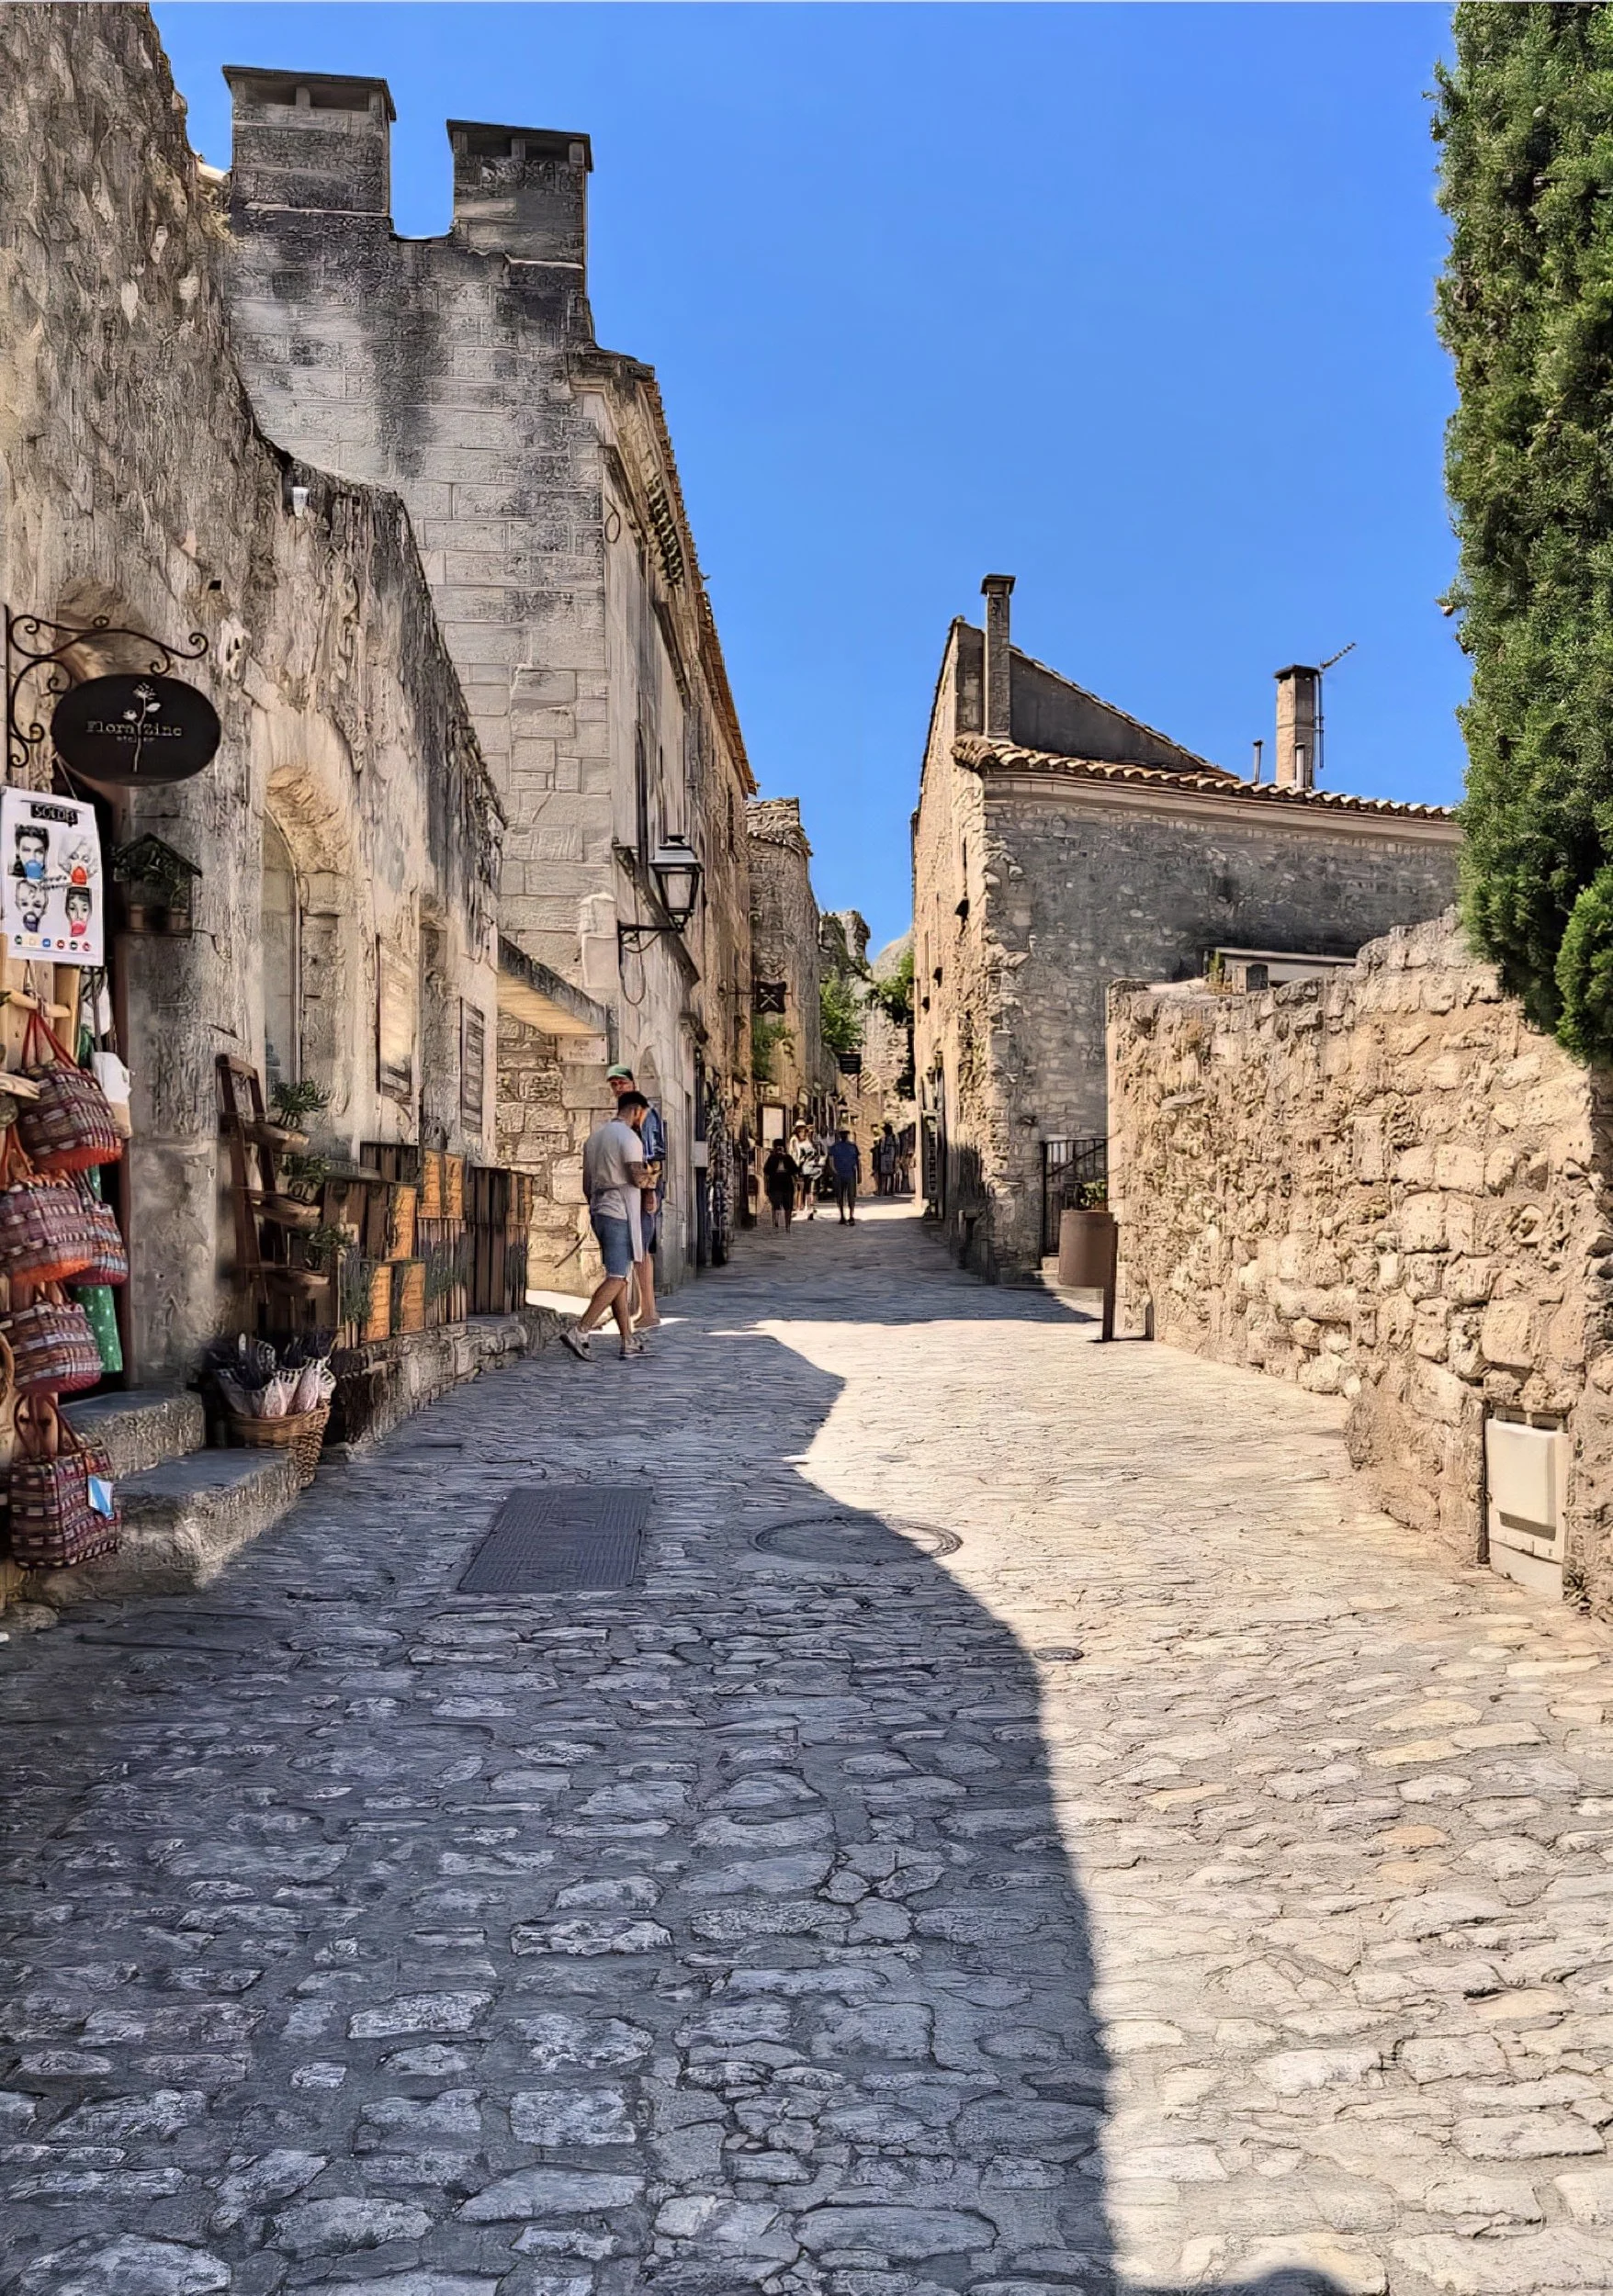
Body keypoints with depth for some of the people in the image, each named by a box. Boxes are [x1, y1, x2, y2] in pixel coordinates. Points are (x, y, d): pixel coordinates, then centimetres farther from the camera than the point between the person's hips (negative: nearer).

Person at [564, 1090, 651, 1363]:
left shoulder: (594, 1136, 17)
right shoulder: (629, 1137, -11)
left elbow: (587, 1184, 19)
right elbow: (638, 1179, -19)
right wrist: (648, 1175, 3)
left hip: (599, 1210, 9)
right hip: (620, 1214, -9)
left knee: (620, 1278, 10)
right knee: (617, 1278, -9)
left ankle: (629, 1342, 11)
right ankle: (579, 1332, -18)